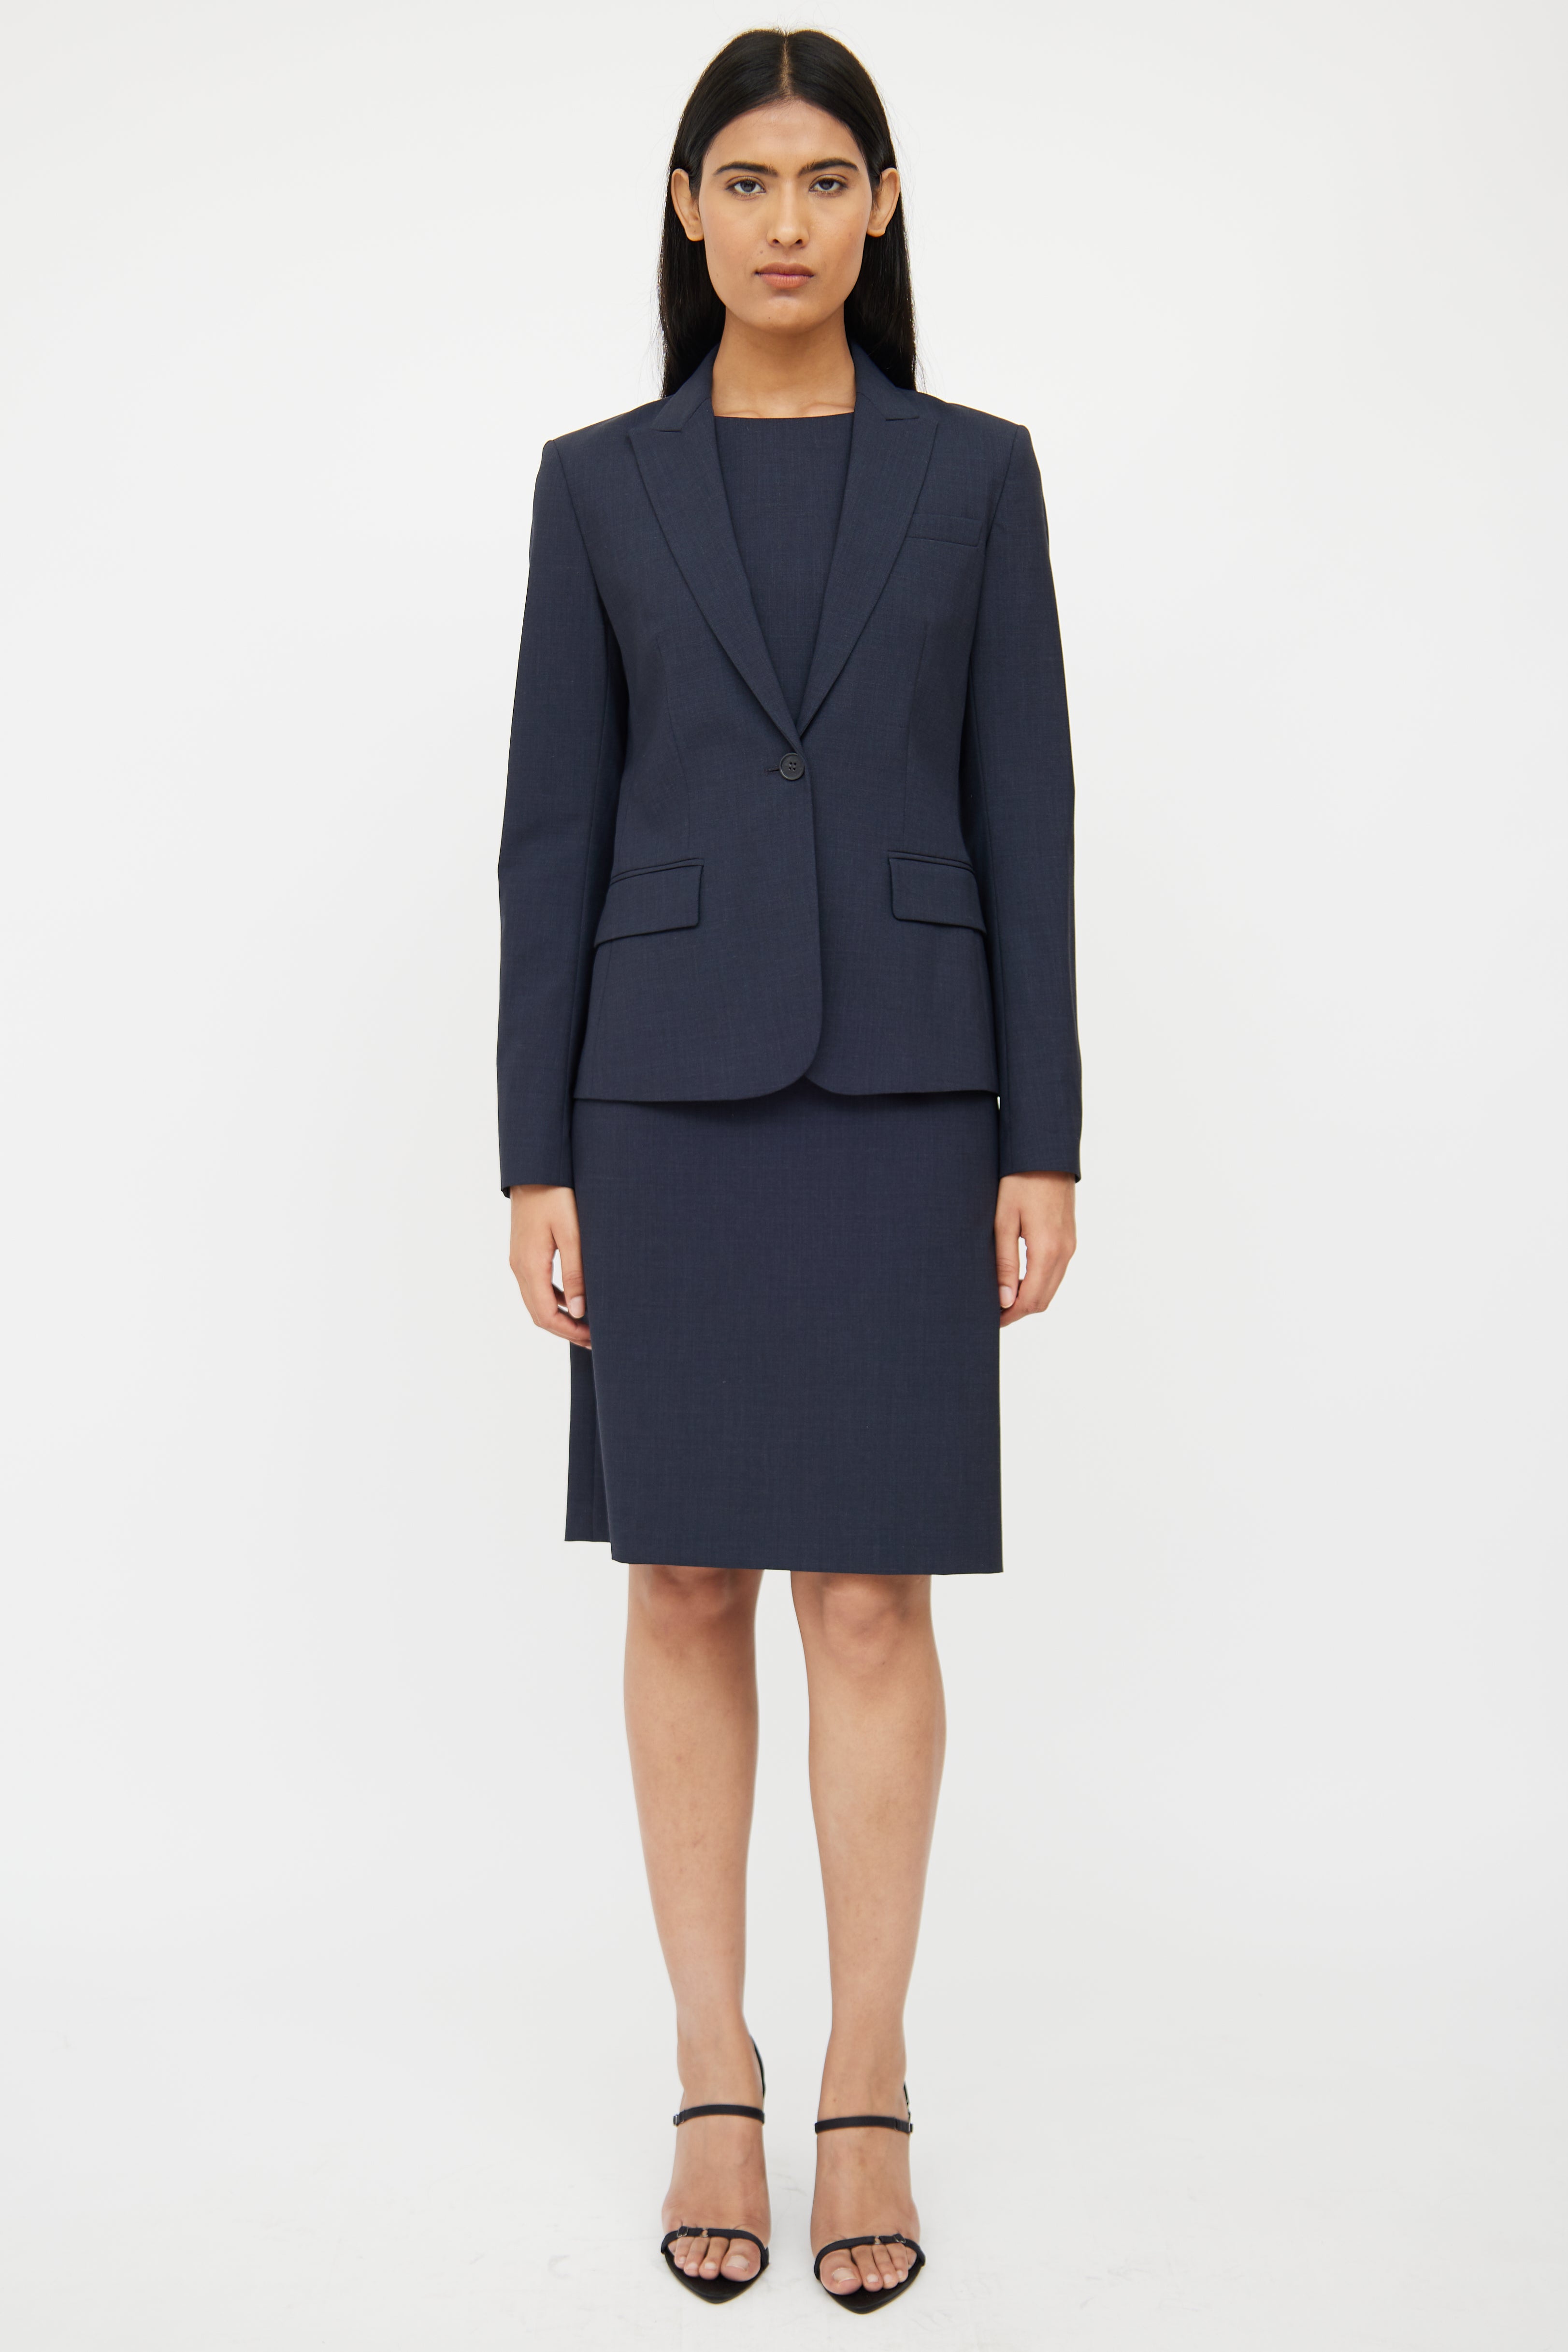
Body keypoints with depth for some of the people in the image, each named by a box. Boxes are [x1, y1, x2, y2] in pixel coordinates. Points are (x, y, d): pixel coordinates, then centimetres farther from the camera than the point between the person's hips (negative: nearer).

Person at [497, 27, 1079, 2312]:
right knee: (686, 1589, 4)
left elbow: (1024, 819, 3)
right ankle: (716, 2086, 18)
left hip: (899, 1090, 0)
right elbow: (554, 835, 3)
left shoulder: (976, 473, 6)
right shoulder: (600, 487, 7)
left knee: (874, 1597, 0)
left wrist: (1045, 1145, -3)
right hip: (670, 1086, 1)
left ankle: (869, 2088, 16)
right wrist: (537, 1159, -2)